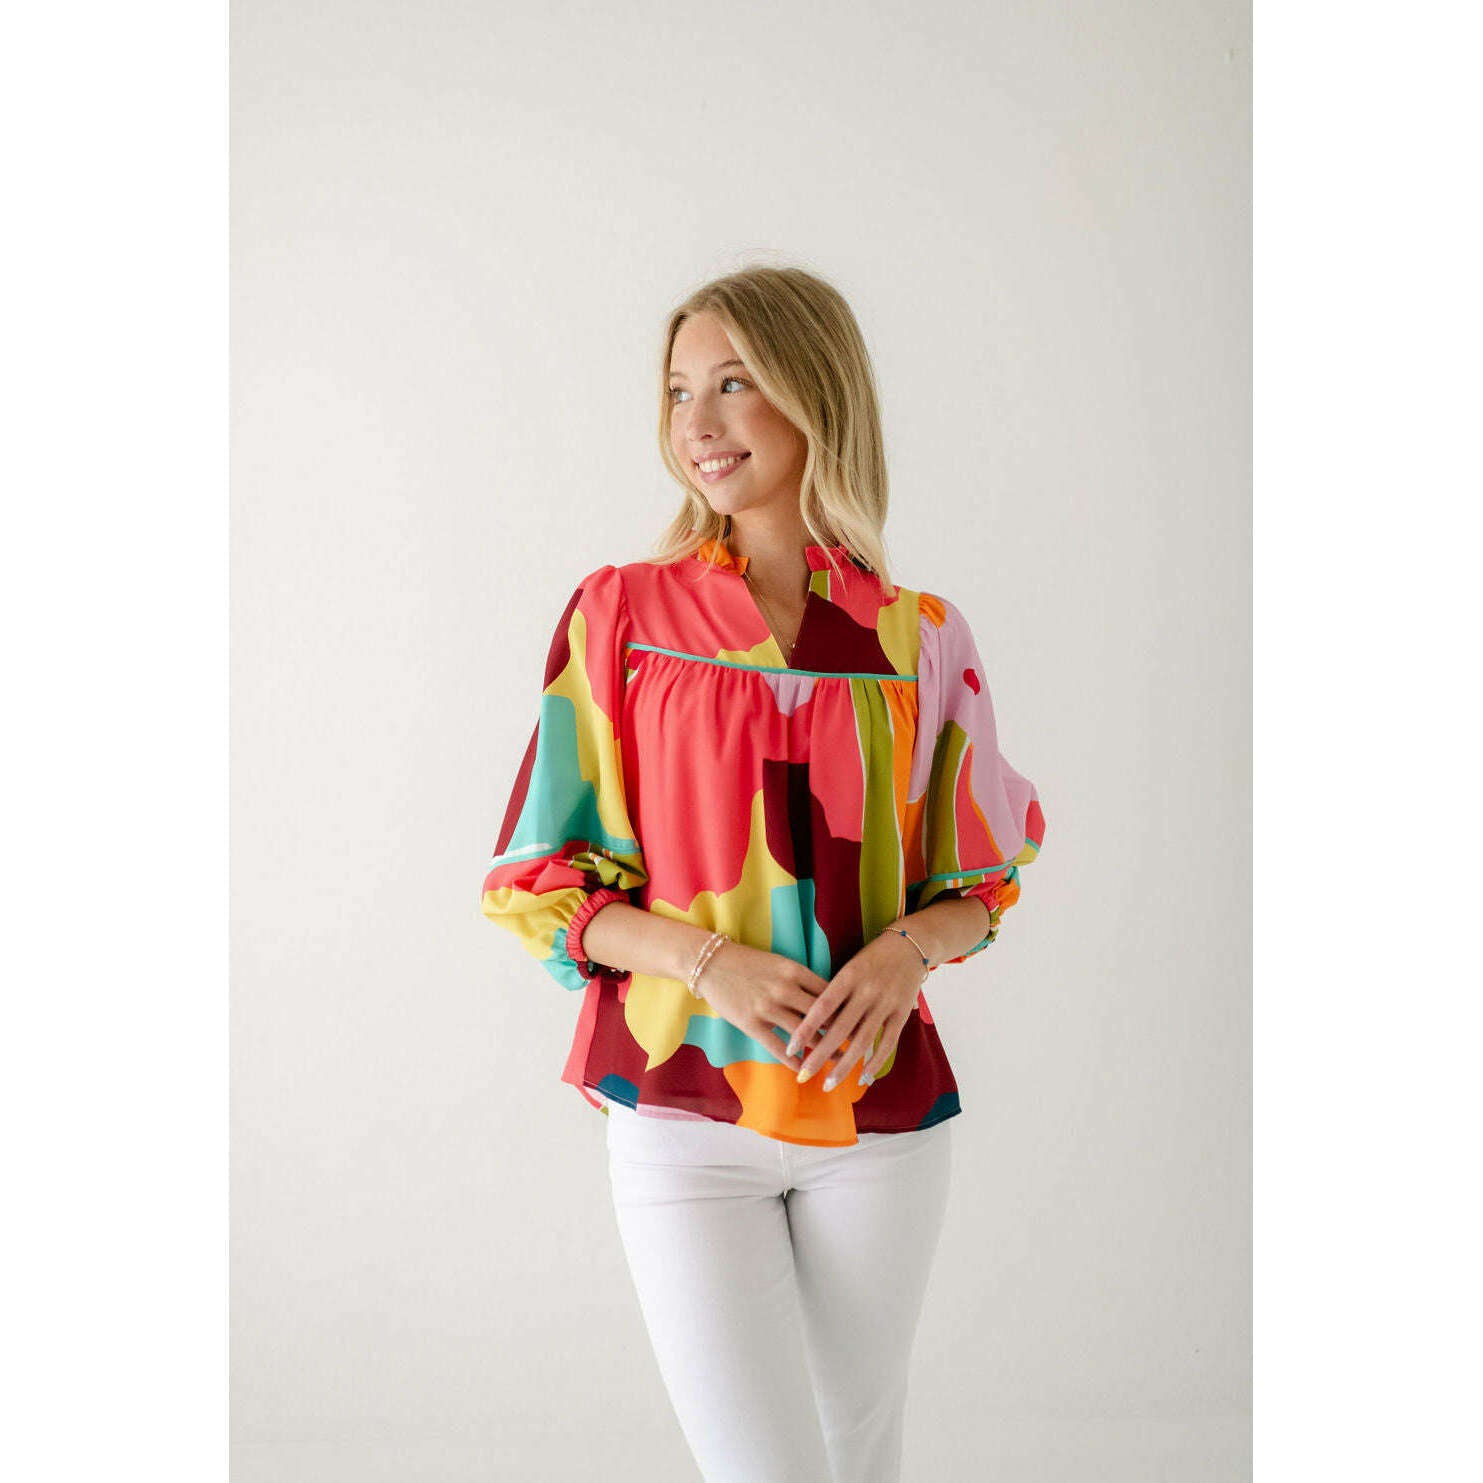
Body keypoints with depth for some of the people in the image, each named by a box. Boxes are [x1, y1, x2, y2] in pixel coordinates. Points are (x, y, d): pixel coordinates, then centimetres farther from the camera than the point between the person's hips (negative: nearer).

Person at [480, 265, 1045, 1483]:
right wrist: (705, 956, -16)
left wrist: (908, 943, -12)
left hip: (879, 1109, 2)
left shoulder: (921, 639, 3)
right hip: (685, 1112, -2)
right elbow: (532, 880, 0)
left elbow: (985, 877, 11)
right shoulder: (621, 614, -1)